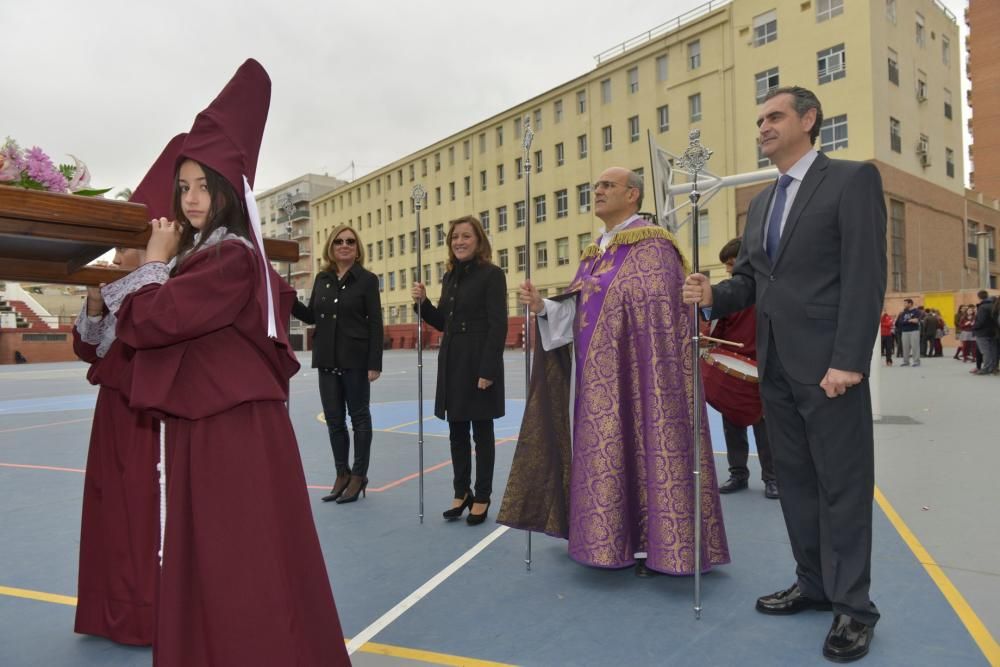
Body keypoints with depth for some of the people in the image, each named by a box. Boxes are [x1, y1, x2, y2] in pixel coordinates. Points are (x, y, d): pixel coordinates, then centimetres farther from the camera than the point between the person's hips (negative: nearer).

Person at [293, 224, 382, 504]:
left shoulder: (367, 279, -4)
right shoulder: (322, 278, 9)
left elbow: (375, 323, -8)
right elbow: (311, 316, 14)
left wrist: (375, 363, -14)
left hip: (355, 359, -5)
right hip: (327, 359, 5)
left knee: (359, 417, 6)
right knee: (333, 418, 10)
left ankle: (359, 475, 16)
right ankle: (342, 473, 22)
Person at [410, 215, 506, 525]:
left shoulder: (492, 274, -8)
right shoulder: (449, 277, 12)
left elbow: (498, 326, -14)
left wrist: (488, 369, -20)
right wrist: (423, 302, 0)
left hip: (479, 363, -7)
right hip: (451, 362, 7)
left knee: (482, 432, 5)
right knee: (456, 432, 13)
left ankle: (482, 497, 18)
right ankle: (461, 492, 27)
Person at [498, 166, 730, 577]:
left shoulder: (652, 245, -8)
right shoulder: (593, 255, 16)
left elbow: (662, 313, -17)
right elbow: (577, 316, 11)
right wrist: (542, 306, -4)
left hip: (635, 372, -8)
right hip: (598, 378, 8)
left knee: (641, 446, -2)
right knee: (606, 450, 11)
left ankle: (649, 543, 12)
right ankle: (617, 540, 24)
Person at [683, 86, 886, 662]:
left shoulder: (853, 179, -4)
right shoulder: (761, 202, 18)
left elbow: (866, 275, -13)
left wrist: (848, 360, -19)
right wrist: (715, 294, -6)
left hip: (828, 362, -7)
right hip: (776, 363, 7)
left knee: (842, 483, 2)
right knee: (795, 479, 14)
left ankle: (853, 605, 16)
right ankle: (814, 584, 28)